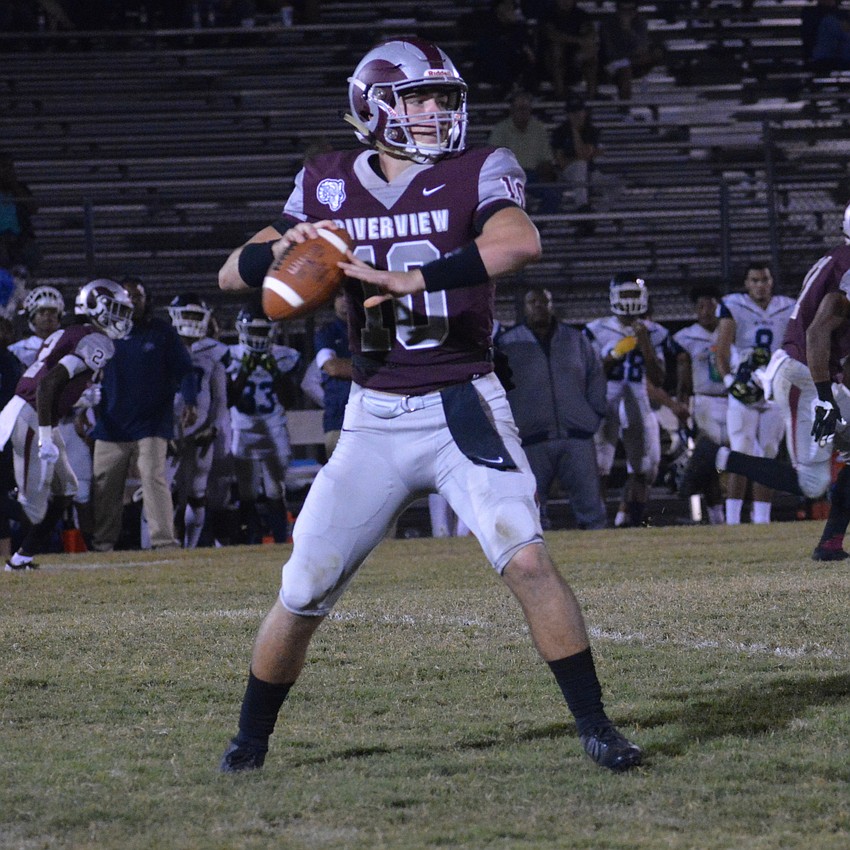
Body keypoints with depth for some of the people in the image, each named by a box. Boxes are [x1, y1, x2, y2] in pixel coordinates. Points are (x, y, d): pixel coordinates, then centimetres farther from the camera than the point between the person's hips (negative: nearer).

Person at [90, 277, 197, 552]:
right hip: (112, 424, 3)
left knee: (153, 478, -15)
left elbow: (183, 370, 2)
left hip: (151, 423, -3)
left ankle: (163, 541, -17)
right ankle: (102, 544, 15)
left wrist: (189, 402, -12)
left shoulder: (162, 331, 2)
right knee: (105, 485, 6)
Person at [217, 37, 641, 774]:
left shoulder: (478, 174, -6)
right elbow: (232, 274, 5)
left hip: (464, 408, -2)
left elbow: (520, 243, -28)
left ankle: (594, 725, -6)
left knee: (526, 559, -18)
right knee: (304, 593, 2)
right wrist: (281, 249, -18)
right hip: (375, 421, 2)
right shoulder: (329, 188, 3)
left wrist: (409, 279, -34)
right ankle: (250, 739, 22)